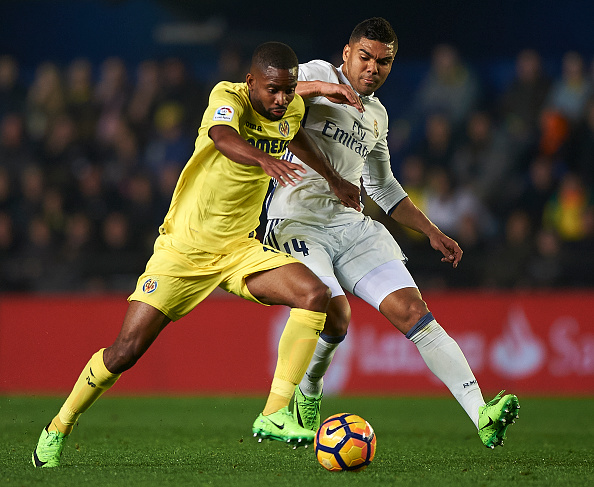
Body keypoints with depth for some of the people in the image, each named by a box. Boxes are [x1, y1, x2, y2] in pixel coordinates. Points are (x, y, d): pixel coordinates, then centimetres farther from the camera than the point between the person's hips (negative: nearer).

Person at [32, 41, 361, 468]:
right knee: (126, 351, -7)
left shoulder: (292, 108, 0)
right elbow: (223, 137, -44)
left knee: (315, 294, -20)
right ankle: (58, 429, 17)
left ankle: (275, 415, -20)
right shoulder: (228, 97, -19)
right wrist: (265, 159, -63)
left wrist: (334, 179, 31)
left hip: (240, 249, 5)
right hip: (184, 250, -5)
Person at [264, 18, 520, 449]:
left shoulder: (376, 115, 20)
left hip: (353, 224, 6)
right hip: (298, 222, -6)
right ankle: (308, 396, 7)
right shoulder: (316, 74, 1)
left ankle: (482, 416, -23)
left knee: (413, 310, -13)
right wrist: (318, 87, -26)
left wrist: (432, 232, 25)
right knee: (335, 316, -26)